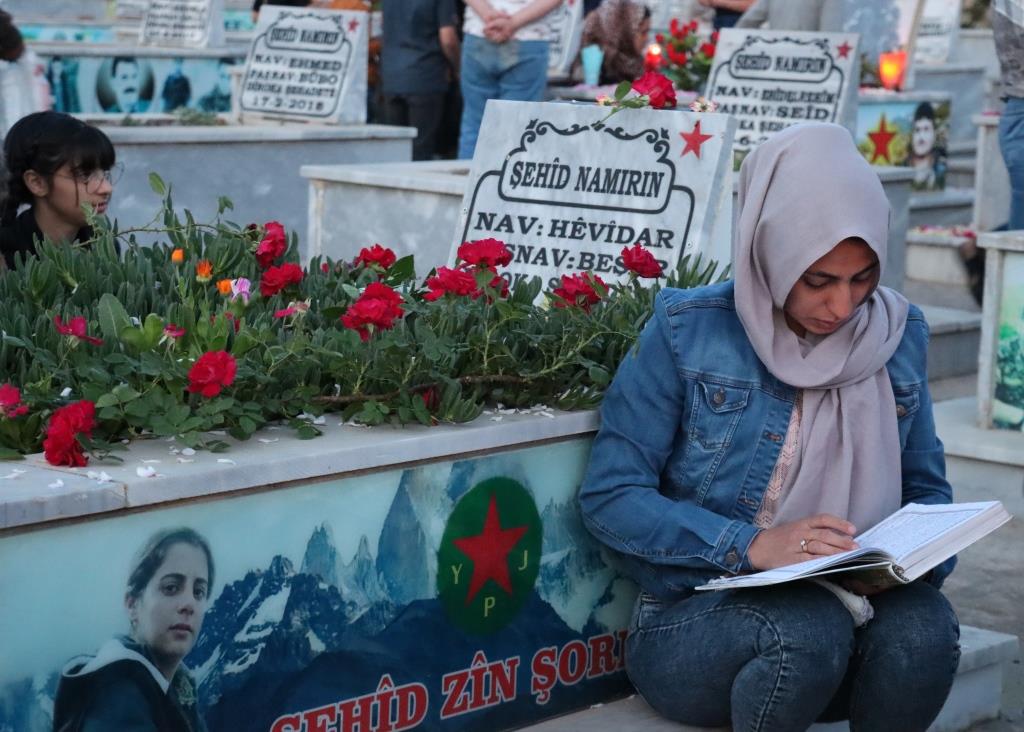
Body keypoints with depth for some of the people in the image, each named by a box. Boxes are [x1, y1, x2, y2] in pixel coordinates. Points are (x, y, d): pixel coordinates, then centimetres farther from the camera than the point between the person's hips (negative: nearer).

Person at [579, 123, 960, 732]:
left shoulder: (898, 337, 5)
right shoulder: (687, 332, -7)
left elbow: (926, 487, 15)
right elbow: (609, 495, -9)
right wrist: (752, 545, -22)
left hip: (849, 603, 3)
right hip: (693, 622, -3)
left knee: (923, 624, -29)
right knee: (810, 630, -35)